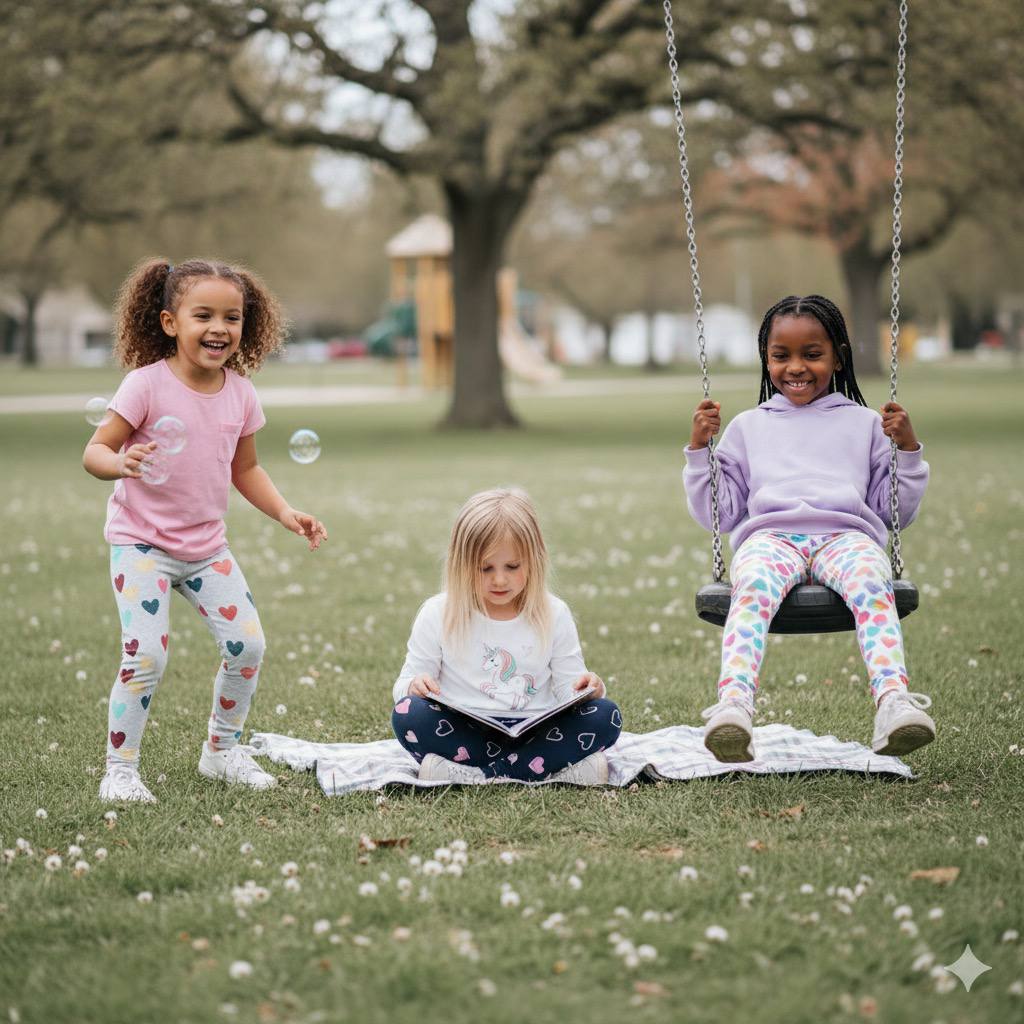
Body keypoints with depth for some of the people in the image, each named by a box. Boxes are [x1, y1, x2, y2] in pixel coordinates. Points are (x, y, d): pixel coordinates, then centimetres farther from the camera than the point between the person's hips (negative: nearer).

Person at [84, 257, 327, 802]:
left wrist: (285, 512, 0)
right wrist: (121, 462, -37)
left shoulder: (240, 393, 0)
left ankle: (222, 748, 23)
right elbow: (95, 450, -15)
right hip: (141, 543, -5)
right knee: (146, 655, -16)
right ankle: (119, 768, 0)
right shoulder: (147, 385, -16)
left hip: (206, 546, 5)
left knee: (247, 644, 1)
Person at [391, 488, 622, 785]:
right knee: (408, 714, -30)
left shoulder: (553, 615, 4)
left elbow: (568, 689, 5)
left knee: (605, 716, -23)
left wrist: (588, 689, -19)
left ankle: (481, 774, -28)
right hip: (465, 732, -1)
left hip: (534, 733, 1)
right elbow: (406, 682, 5)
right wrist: (414, 686, -20)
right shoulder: (439, 614, 0)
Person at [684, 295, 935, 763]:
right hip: (770, 535, 0)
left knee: (871, 584, -38)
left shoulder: (864, 424, 25)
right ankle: (733, 707, -59)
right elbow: (718, 514, 22)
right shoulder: (748, 427, 26)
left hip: (847, 533, 0)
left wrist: (908, 449, 10)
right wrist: (699, 449, 12)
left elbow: (896, 511, 23)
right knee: (753, 589, -39)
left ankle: (893, 704, -57)